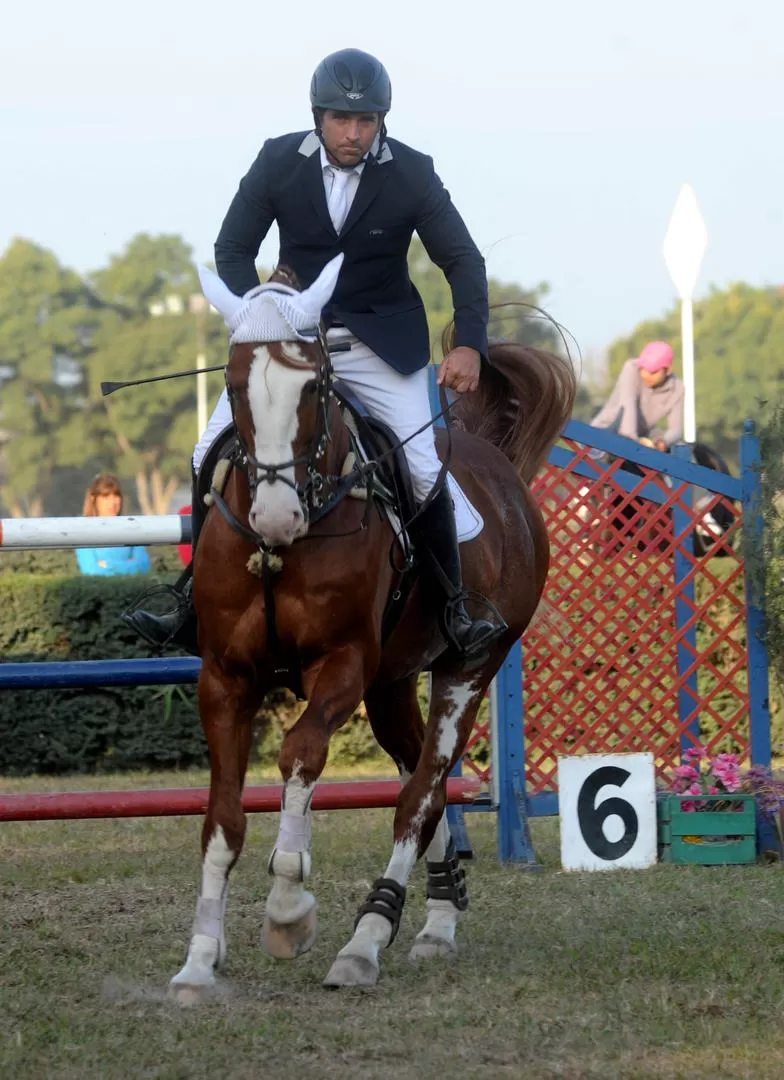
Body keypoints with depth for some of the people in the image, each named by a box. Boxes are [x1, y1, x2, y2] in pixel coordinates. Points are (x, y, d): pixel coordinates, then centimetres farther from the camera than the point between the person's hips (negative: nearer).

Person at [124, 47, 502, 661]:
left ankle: (455, 609, 1)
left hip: (380, 342, -2)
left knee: (423, 470, -15)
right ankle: (194, 595, 6)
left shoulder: (412, 174, -11)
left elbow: (464, 261, -4)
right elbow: (233, 249, 0)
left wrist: (470, 344, -16)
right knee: (212, 457, -7)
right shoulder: (278, 162, -8)